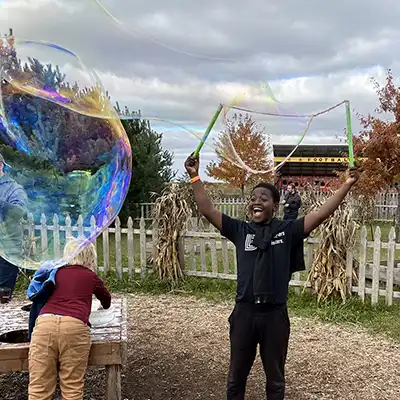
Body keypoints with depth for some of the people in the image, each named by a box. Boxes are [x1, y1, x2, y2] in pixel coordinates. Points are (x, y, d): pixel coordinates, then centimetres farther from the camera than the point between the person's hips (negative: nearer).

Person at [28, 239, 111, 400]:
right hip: (74, 326, -2)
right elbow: (107, 300, 42)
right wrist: (103, 306, 67)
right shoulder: (91, 276, 22)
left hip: (44, 323, 3)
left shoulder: (56, 272, 26)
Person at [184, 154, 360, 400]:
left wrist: (347, 185, -12)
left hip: (275, 314, -1)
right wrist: (195, 177, -9)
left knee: (275, 378, 18)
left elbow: (321, 214, -7)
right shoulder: (240, 230, 0)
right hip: (244, 313, 1)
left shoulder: (288, 230, -2)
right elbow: (208, 210, -4)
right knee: (236, 376, 18)